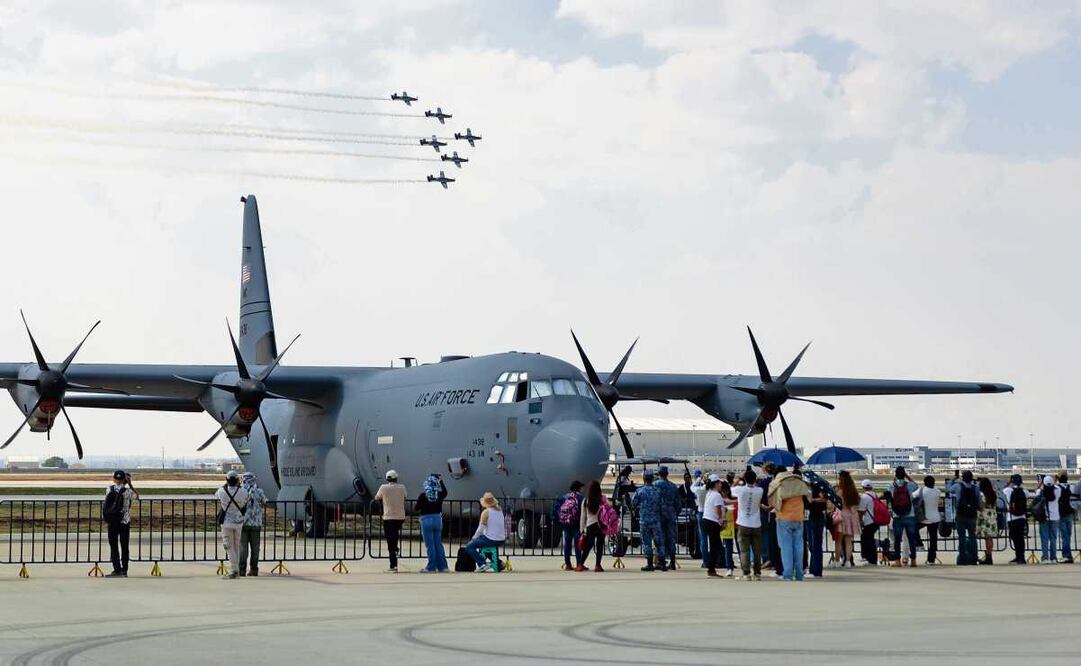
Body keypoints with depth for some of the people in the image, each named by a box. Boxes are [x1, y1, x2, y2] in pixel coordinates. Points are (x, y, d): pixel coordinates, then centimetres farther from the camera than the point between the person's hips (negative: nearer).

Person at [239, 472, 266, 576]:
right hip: (256, 524, 1)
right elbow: (264, 504, 16)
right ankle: (253, 569, 10)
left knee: (243, 548, 1)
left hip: (243, 523, -1)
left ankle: (242, 570, -3)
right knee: (255, 548, 9)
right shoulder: (259, 491, 1)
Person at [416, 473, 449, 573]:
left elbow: (417, 508, -6)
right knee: (438, 544, 13)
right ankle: (442, 566, 15)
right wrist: (441, 481, 32)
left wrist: (415, 503, 15)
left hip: (426, 520, -4)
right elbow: (445, 492, 25)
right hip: (438, 519, 4)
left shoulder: (423, 495, -12)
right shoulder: (439, 494, 1)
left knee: (430, 545, 1)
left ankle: (431, 567, 2)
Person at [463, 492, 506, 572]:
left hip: (490, 539, -7)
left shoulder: (486, 512, -11)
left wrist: (473, 538, 5)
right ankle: (498, 563, 27)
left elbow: (480, 529, -9)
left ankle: (482, 565, -12)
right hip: (501, 540, 7)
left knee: (468, 547, 3)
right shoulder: (500, 510, 10)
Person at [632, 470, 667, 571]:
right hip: (656, 520, 2)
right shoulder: (657, 490, -1)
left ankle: (650, 564, 4)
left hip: (644, 520, -2)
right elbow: (661, 504, 7)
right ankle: (662, 564, 7)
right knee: (659, 542, 8)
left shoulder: (639, 491, -6)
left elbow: (633, 504, 4)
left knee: (646, 542, 5)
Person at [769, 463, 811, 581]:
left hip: (784, 519, -3)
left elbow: (771, 502, -5)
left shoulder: (777, 484, -4)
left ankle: (788, 574, -10)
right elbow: (808, 497, 13)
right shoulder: (799, 482, 6)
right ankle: (799, 575, 8)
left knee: (786, 547, -2)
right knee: (798, 546, 8)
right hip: (799, 518, 3)